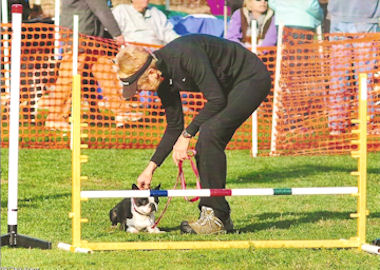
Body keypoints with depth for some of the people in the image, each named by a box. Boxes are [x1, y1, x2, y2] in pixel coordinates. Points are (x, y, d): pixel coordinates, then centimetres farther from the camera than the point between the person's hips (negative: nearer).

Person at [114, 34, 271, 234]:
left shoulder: (185, 55, -30)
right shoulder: (164, 79, -2)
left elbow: (216, 100, -28)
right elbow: (174, 126, 8)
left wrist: (187, 135, -23)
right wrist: (151, 167, 5)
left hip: (252, 79, -9)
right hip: (230, 87, 9)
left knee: (209, 135, -22)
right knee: (204, 150, 0)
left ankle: (216, 218, -19)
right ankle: (219, 217, 8)